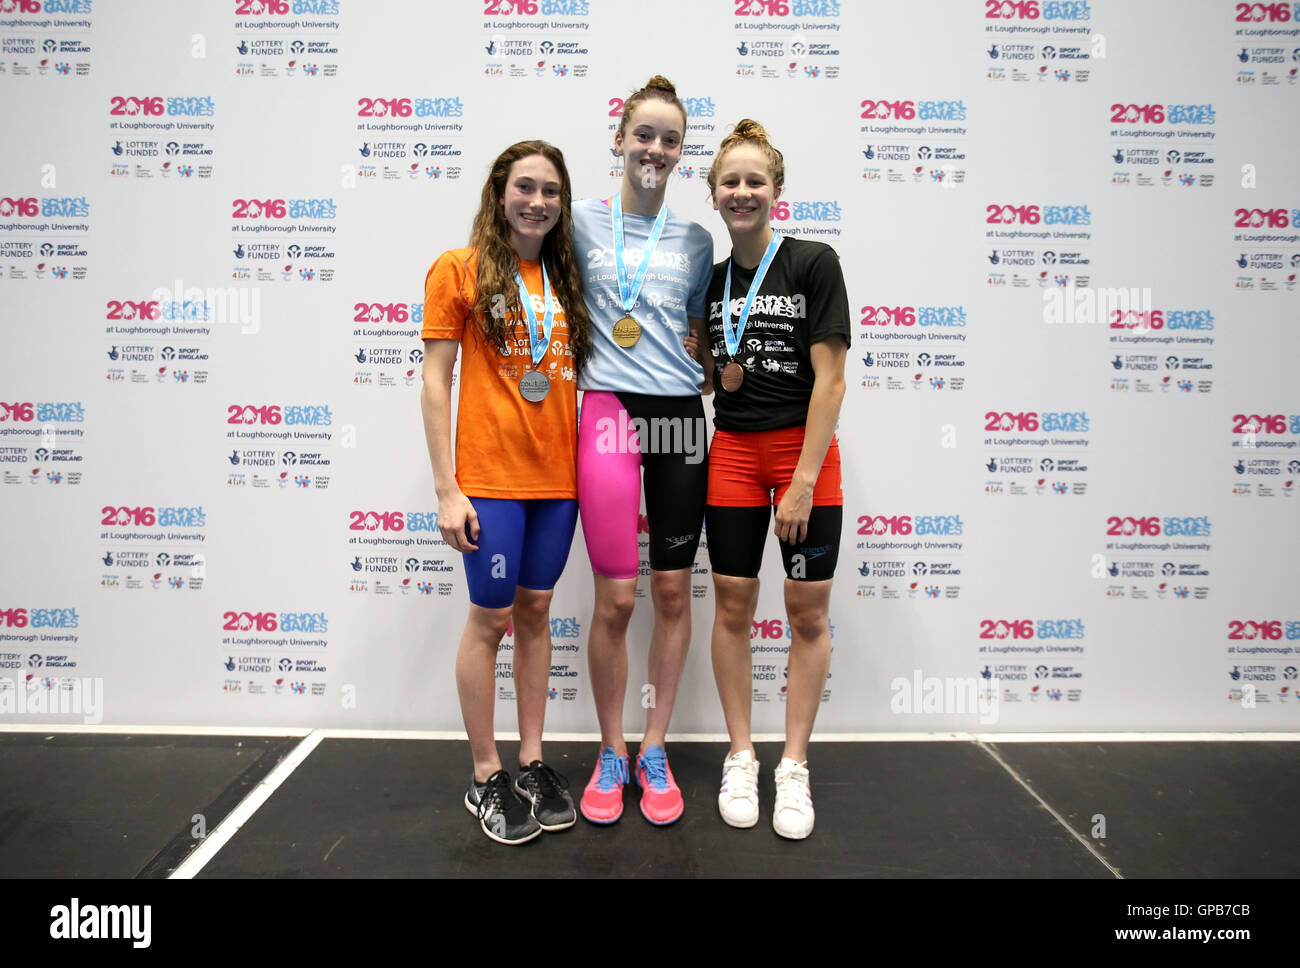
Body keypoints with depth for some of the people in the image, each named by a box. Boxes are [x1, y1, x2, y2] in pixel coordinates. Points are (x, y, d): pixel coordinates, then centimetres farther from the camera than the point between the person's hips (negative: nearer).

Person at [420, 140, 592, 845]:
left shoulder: (564, 279, 12)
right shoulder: (458, 270, -2)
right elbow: (435, 385, -6)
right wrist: (446, 490, -11)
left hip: (557, 474, 5)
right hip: (490, 476, -4)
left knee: (536, 610, 12)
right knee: (492, 617, 2)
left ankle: (532, 763, 26)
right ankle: (486, 779, 19)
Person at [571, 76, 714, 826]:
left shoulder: (695, 239, 13)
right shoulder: (584, 221, 7)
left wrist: (713, 373, 3)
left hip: (681, 417, 3)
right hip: (609, 411, -2)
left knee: (673, 591, 5)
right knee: (616, 597, -3)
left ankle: (654, 750, 22)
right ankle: (611, 754, 18)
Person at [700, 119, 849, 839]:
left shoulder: (813, 263, -5)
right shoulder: (709, 281, 9)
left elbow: (830, 380, -11)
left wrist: (802, 481, -16)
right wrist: (718, 372, -7)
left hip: (803, 451, -3)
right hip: (732, 454, 4)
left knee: (807, 616, 3)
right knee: (732, 609, 6)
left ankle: (794, 766, 19)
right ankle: (740, 758, 22)